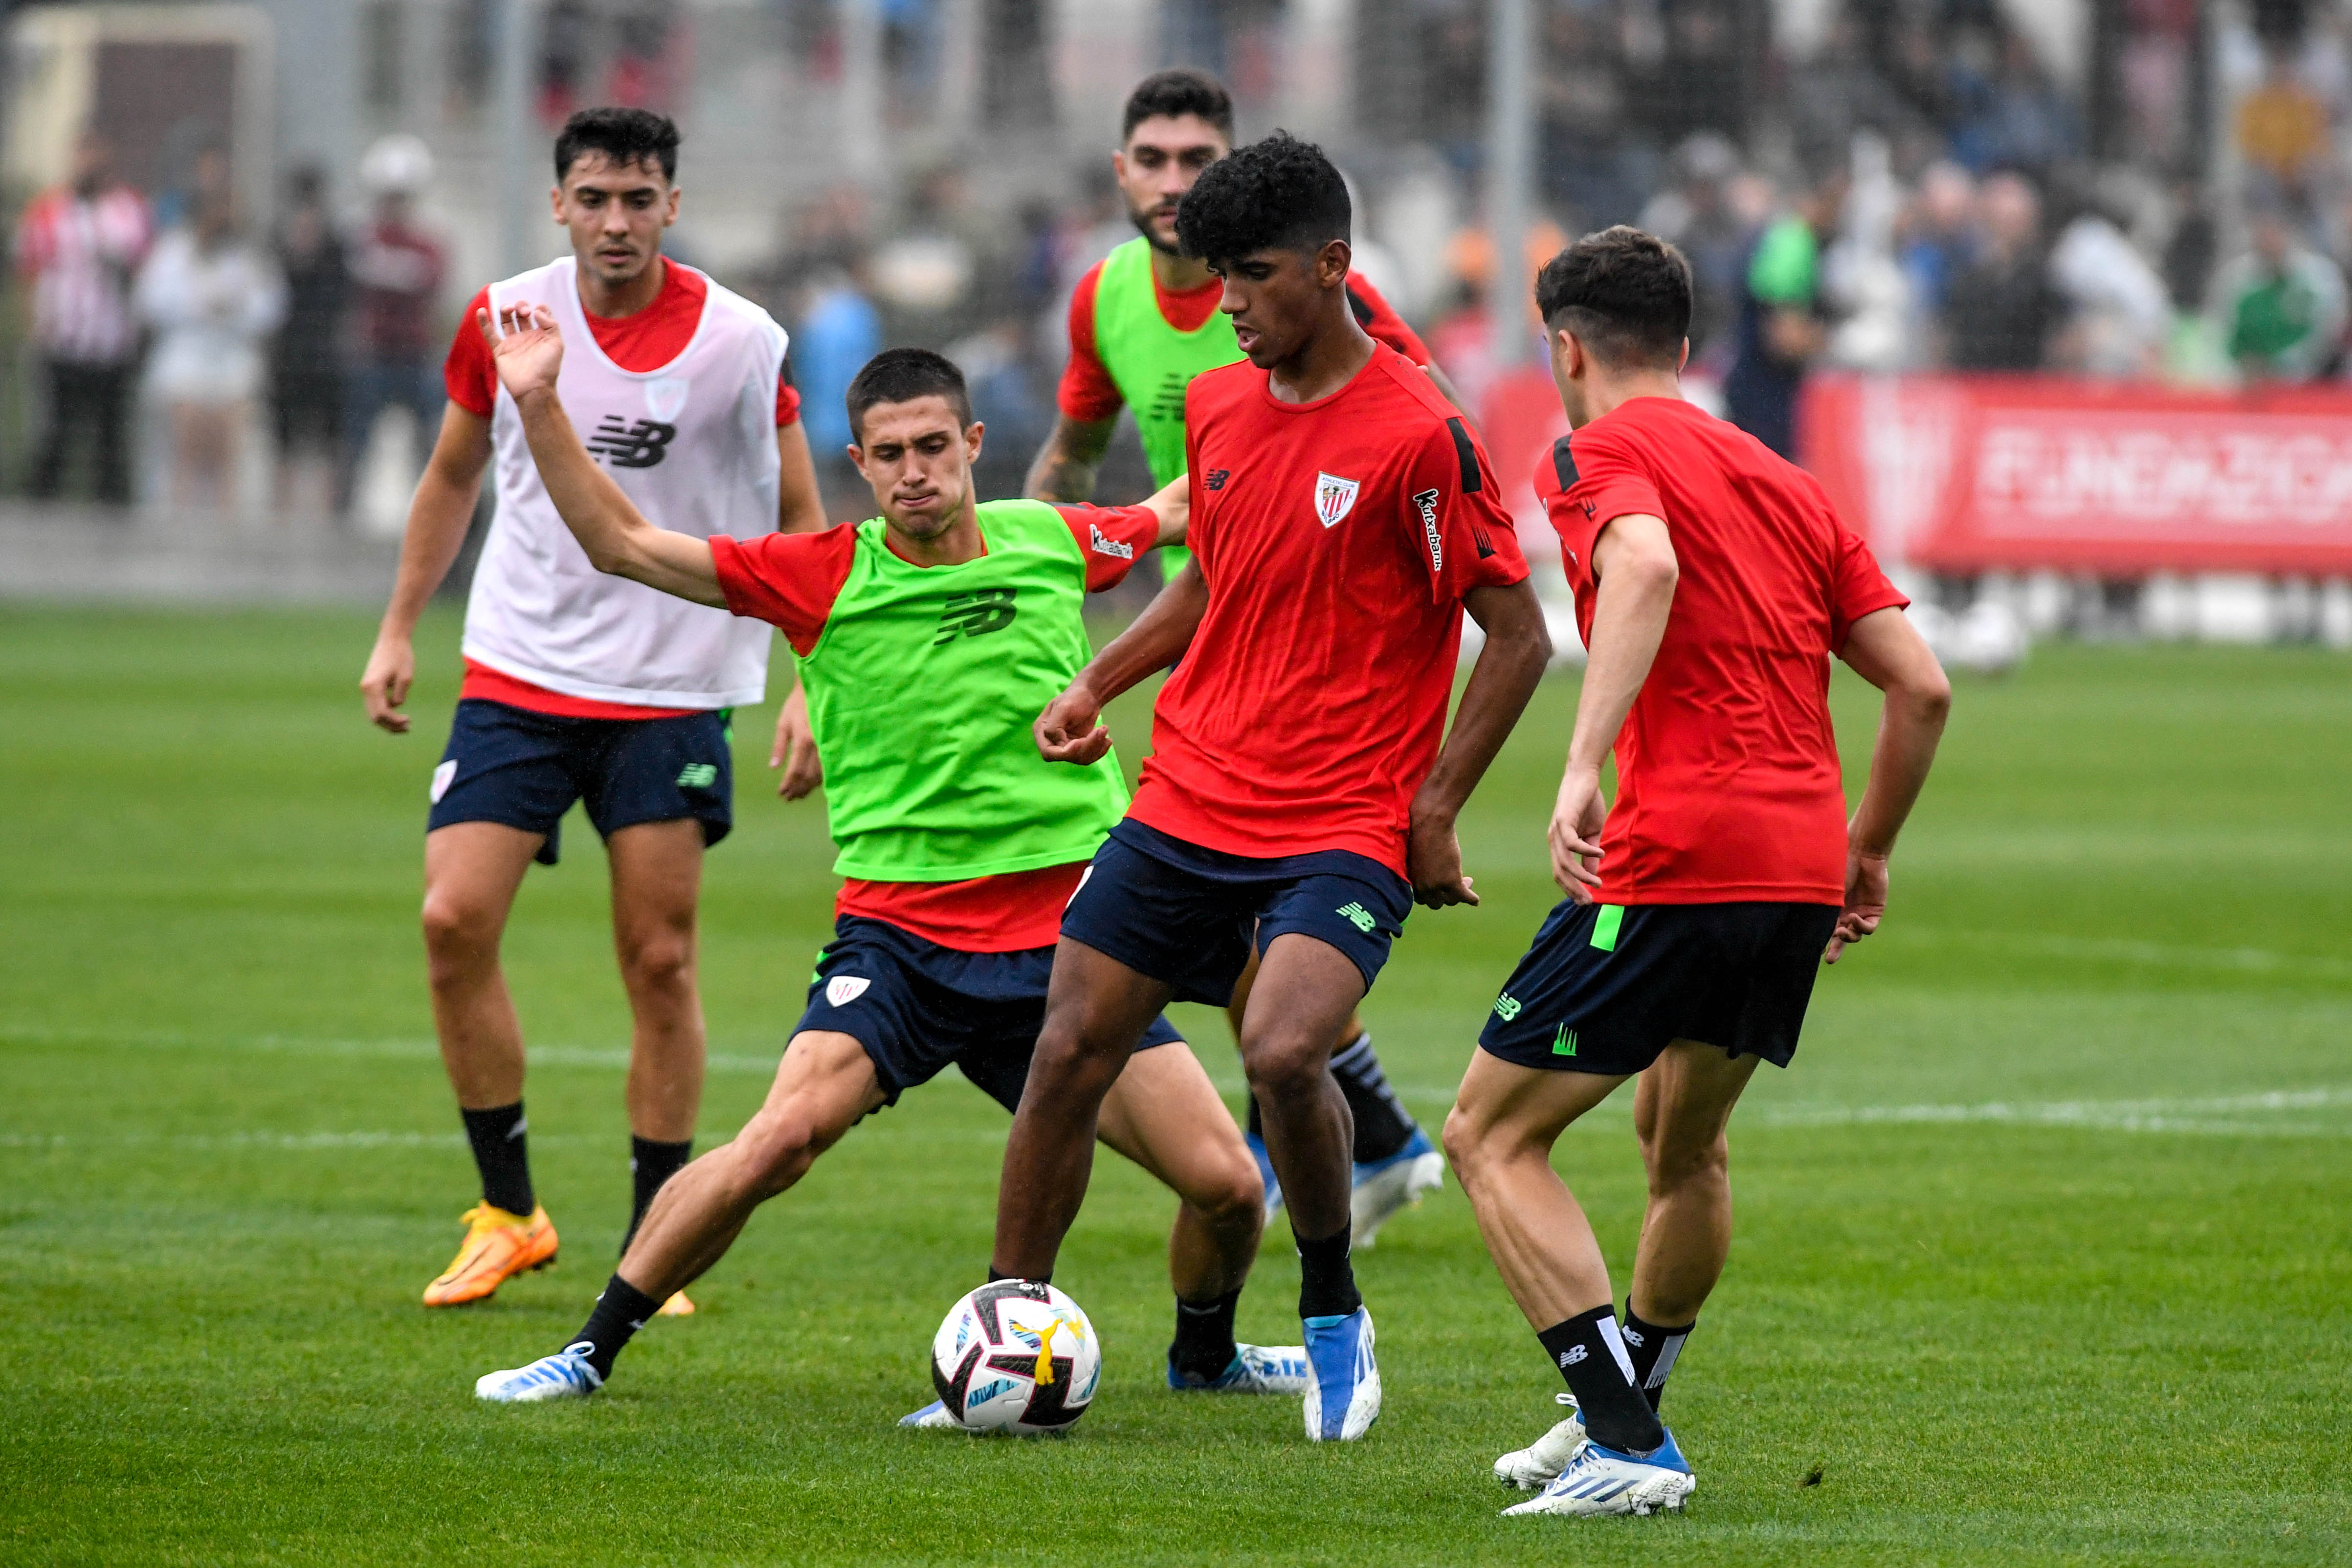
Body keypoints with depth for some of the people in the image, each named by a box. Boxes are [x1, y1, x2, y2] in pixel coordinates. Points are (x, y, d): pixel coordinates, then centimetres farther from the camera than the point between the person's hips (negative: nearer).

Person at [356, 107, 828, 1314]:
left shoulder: (741, 343, -7)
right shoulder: (505, 317, 0)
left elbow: (798, 521, 2)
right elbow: (454, 475, 16)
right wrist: (399, 630, 14)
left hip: (671, 693, -2)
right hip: (516, 673, 2)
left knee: (661, 962, -1)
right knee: (453, 920, -10)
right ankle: (507, 1212, 4)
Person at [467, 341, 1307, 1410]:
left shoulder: (1053, 544, 4)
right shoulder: (824, 578, -4)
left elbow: (1174, 515, 27)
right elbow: (620, 544, -5)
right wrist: (538, 406, -14)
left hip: (1064, 938, 2)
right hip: (900, 935, -2)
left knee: (1227, 1182, -4)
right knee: (780, 1142, -24)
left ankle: (1204, 1353, 28)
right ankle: (594, 1349, -6)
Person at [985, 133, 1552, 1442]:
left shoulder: (1417, 434, -13)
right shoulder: (1217, 406, 8)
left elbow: (1520, 637, -9)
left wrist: (1434, 810, -11)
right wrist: (1100, 683, 12)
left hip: (1345, 829, -6)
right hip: (1188, 799, 6)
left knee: (1284, 1053, -27)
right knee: (1068, 1053, 1)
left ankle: (1335, 1316, -2)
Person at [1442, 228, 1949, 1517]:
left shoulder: (1597, 455, 0)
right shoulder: (1783, 482, 20)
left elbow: (1646, 566, -24)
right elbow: (1921, 685, 17)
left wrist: (1585, 763, -32)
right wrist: (1867, 852, 28)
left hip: (1674, 865, -7)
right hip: (1802, 872, 7)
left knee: (1492, 1136, 1)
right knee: (1684, 1142, 28)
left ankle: (1628, 1444, -9)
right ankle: (1622, 1421, 39)